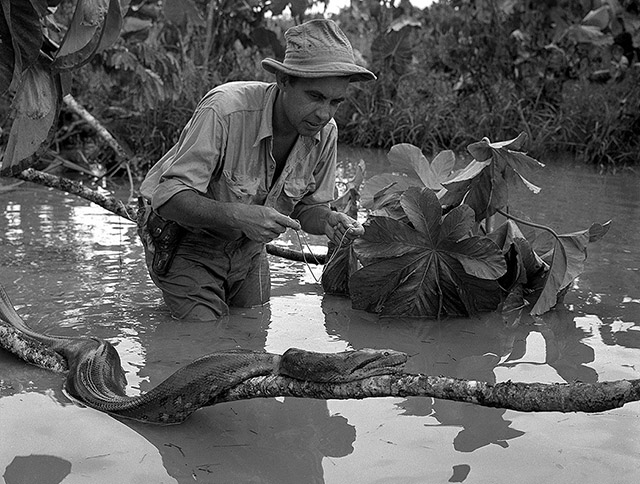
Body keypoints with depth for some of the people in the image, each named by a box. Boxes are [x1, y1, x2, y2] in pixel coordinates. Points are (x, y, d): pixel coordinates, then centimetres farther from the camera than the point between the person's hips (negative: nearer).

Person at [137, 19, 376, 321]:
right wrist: (237, 216, -48)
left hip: (248, 248, 6)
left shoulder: (324, 132, -14)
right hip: (187, 239, -6)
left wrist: (328, 221, -24)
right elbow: (169, 197, -34)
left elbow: (307, 205, -1)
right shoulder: (224, 110, -34)